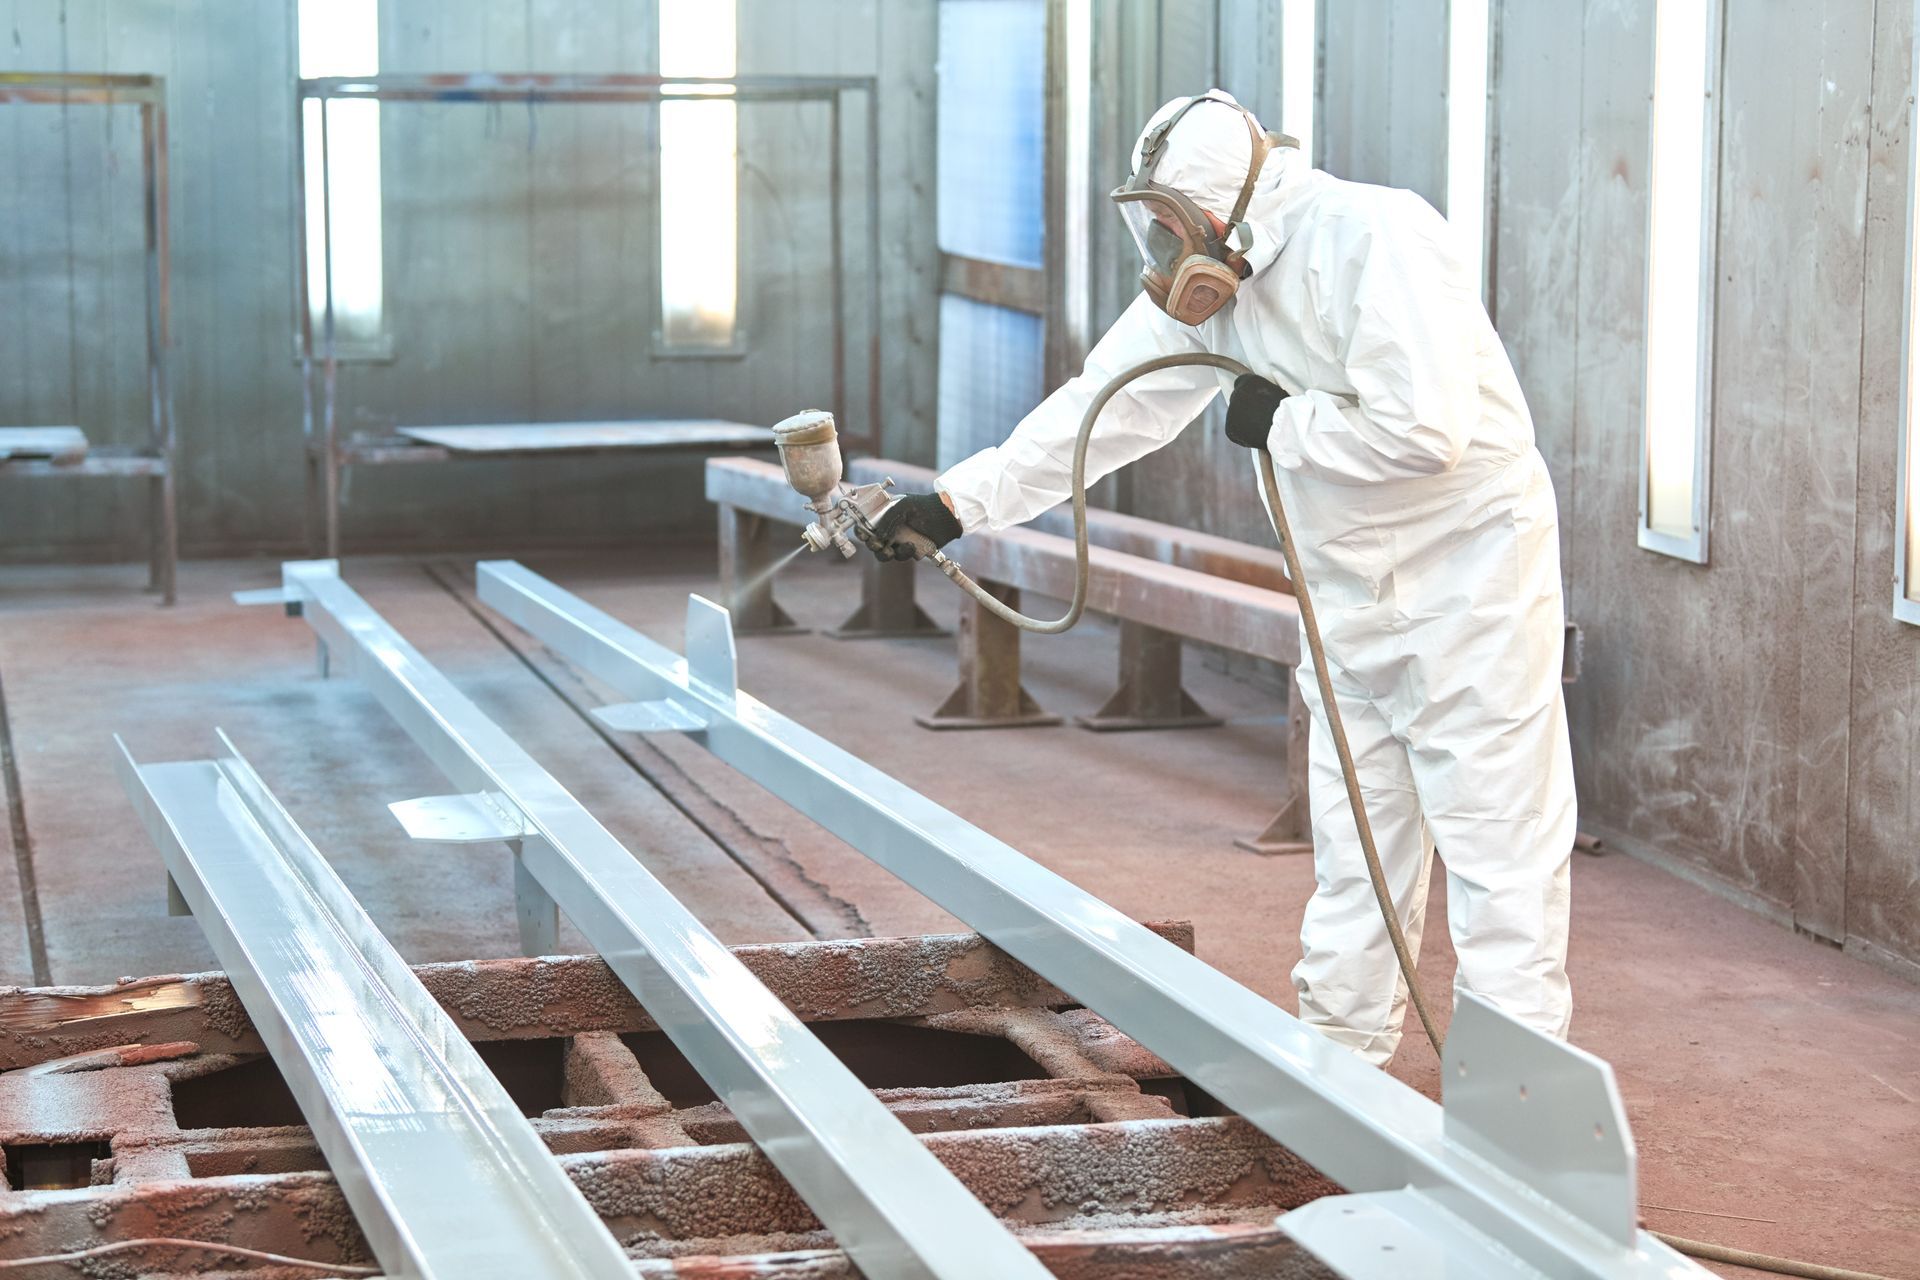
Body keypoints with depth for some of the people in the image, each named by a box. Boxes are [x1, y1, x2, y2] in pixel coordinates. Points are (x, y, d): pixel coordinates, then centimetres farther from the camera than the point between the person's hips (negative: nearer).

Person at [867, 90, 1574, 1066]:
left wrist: (1281, 422, -16)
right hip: (1352, 600, 8)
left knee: (1496, 844, -5)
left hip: (1469, 574, -8)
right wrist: (960, 500, 7)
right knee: (1353, 846, 13)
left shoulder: (1373, 239, -22)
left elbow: (1427, 427, -30)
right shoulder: (1208, 285, 5)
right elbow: (1105, 407, 9)